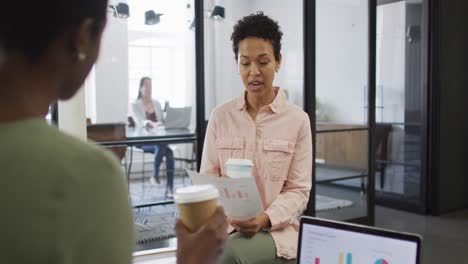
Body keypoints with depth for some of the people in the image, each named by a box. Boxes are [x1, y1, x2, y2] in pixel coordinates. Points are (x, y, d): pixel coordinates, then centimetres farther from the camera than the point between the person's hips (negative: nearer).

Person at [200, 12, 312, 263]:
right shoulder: (220, 116, 6)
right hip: (226, 226, 2)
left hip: (276, 229, -1)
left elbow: (298, 190, -3)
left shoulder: (297, 119, 0)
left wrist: (265, 219, -21)